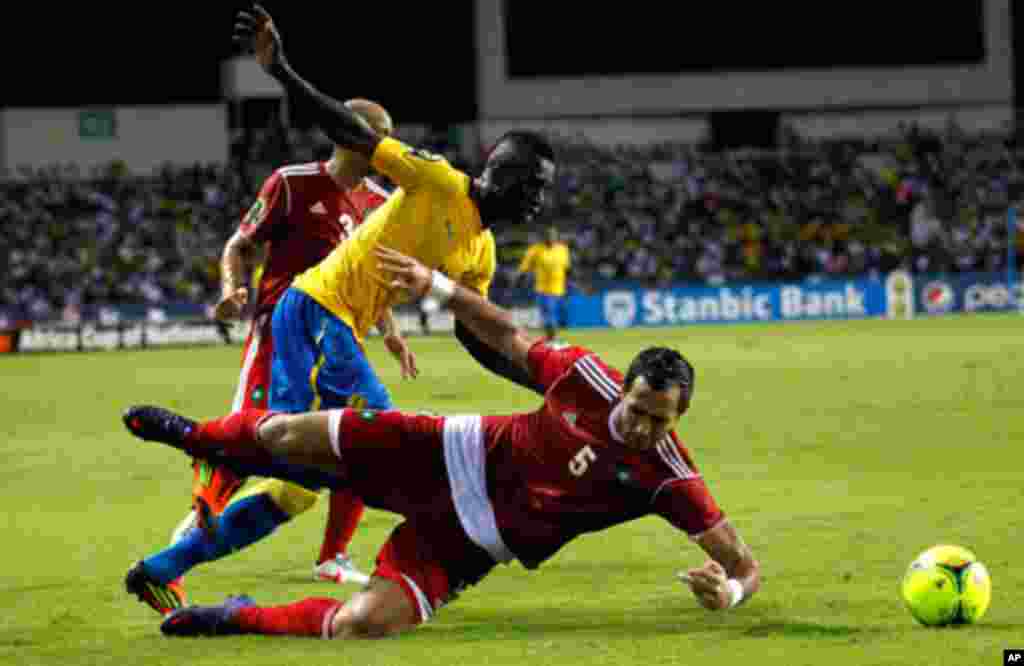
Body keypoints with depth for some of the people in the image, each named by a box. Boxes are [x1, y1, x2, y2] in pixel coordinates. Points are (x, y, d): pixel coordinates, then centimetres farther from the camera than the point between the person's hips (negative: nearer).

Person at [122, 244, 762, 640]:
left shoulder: (670, 479, -21)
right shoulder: (589, 380, -16)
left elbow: (744, 563, -19)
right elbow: (509, 335, 0)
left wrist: (731, 590, -41)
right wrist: (437, 284, -4)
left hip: (469, 542, -1)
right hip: (451, 458, 1)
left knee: (365, 623, -24)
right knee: (286, 437, 1)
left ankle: (244, 619, 6)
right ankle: (201, 437, 39)